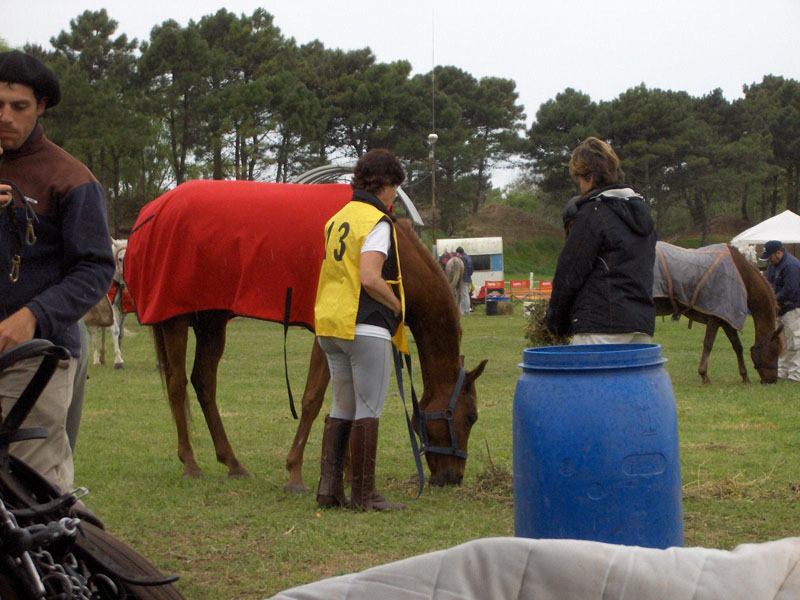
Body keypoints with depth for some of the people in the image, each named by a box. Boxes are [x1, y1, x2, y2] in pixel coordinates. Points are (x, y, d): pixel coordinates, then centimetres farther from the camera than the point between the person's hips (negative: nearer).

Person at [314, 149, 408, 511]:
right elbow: (370, 279, -22)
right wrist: (396, 305, -7)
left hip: (330, 326, 8)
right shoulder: (377, 223, -11)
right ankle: (364, 495, 1)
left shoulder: (337, 219, 15)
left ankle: (329, 488, 13)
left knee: (342, 408, 15)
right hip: (367, 328, -8)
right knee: (368, 411, -2)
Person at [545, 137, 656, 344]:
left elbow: (569, 274, -6)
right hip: (643, 322, 8)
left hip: (602, 325, -8)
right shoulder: (641, 209, 16)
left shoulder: (592, 213, -8)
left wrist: (556, 322, 5)